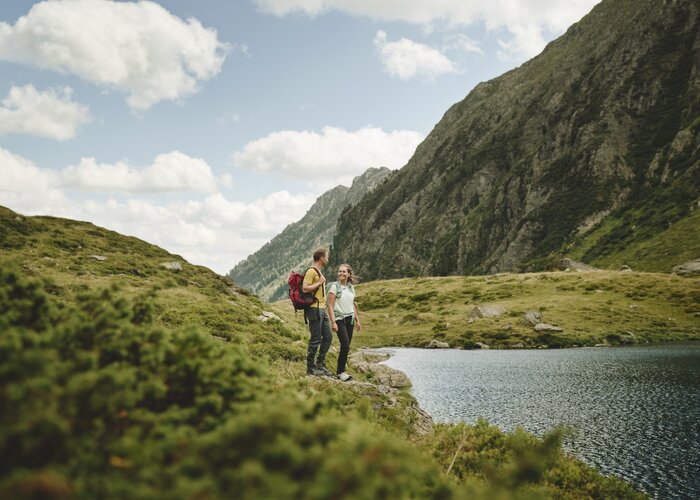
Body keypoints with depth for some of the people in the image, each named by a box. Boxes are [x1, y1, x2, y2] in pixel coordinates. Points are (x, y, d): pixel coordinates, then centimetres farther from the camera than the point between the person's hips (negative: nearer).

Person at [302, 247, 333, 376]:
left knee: (328, 336, 10)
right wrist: (319, 282, -17)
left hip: (321, 309, 10)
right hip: (314, 309, -10)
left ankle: (320, 364, 19)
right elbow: (305, 289, -23)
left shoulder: (318, 272, 19)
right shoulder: (311, 271, -13)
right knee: (316, 339, -5)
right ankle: (311, 368, 4)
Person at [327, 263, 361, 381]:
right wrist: (333, 322, -17)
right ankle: (340, 372, -5)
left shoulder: (351, 287, 12)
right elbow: (330, 306, -10)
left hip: (350, 319, 6)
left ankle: (340, 370, 15)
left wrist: (357, 320, 18)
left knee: (346, 347, 5)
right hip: (339, 319, -6)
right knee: (345, 346, -15)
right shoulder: (334, 286, -6)